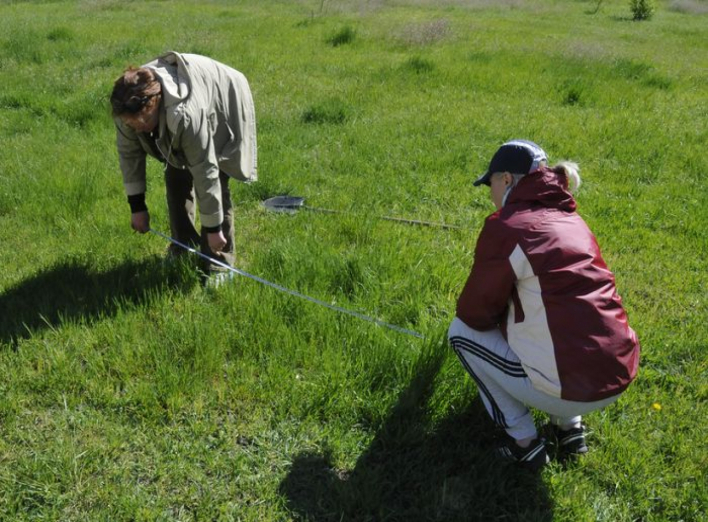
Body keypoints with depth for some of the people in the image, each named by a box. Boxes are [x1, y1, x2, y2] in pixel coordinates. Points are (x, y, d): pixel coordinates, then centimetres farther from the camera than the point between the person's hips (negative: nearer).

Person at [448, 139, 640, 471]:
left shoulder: (505, 226, -12)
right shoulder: (569, 219, 11)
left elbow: (475, 313, -4)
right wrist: (507, 313, 25)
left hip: (573, 387, -7)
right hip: (618, 374, 8)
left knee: (461, 331, 10)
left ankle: (524, 443, 11)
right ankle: (568, 425, 21)